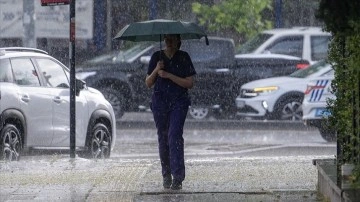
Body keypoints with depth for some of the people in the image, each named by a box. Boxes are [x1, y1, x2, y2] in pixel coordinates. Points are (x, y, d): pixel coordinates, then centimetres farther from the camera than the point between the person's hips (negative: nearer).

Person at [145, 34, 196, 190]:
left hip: (179, 102, -3)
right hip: (160, 102, 3)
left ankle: (178, 178, -20)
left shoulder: (183, 57, 1)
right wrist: (156, 71, -11)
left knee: (175, 136, -16)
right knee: (163, 138, 5)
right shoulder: (157, 57, 7)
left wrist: (169, 76, -14)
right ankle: (166, 176, 18)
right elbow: (148, 83, 8)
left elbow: (190, 83, -5)